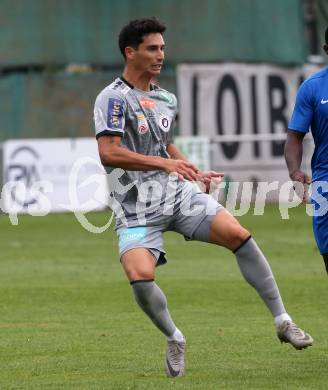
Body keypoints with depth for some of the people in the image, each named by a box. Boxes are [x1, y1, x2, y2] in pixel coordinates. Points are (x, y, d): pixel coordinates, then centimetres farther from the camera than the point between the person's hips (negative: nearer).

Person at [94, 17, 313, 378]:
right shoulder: (114, 98, -10)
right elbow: (108, 153, -23)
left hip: (179, 194, 5)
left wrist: (195, 175, 19)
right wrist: (165, 163, -26)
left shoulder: (166, 100, 15)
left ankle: (282, 321, -5)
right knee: (140, 277, -26)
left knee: (239, 235, -15)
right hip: (137, 210, -5)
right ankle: (174, 339, 3)